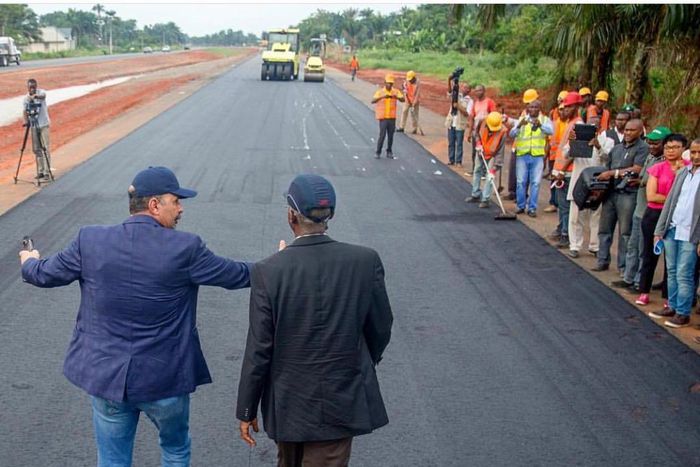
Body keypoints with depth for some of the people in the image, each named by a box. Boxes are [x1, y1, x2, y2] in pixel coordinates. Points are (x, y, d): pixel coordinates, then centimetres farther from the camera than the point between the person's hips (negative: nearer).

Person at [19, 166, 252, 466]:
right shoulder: (185, 248, -16)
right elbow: (236, 275, -5)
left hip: (106, 376, 2)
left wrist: (29, 261, 30)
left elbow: (44, 275, 5)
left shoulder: (90, 241, -9)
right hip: (165, 379, -2)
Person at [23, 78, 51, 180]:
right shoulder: (26, 99, 1)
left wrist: (36, 96, -55)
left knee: (45, 148, -8)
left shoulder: (41, 92, -8)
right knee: (36, 149, 7)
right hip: (33, 126, 4)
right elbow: (25, 112, -3)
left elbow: (43, 95, -33)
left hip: (44, 124, -4)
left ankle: (47, 172, -6)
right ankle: (40, 171, 16)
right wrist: (26, 121, -23)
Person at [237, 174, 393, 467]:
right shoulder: (365, 261, -13)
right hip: (342, 402, 0)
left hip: (288, 403, 0)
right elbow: (380, 328, -1)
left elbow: (259, 351, -12)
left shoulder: (269, 272, -17)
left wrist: (247, 411, 0)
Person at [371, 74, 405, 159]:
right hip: (383, 117, -3)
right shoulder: (380, 92, -6)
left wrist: (396, 97, -35)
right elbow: (373, 101, -21)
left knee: (390, 136, 7)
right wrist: (382, 97, -37)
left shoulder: (396, 91, 0)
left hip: (392, 118, 3)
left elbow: (403, 100, -13)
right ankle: (378, 152, 4)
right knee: (382, 135, -8)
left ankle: (389, 152, 19)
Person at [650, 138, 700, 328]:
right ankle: (672, 307, 23)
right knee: (672, 272, 12)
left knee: (684, 275, -2)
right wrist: (659, 230, 10)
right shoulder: (682, 173, 12)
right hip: (672, 230, 6)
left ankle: (683, 313, 7)